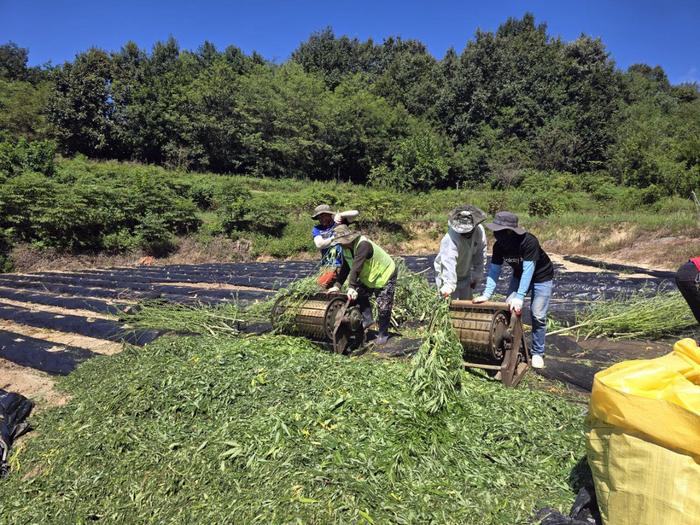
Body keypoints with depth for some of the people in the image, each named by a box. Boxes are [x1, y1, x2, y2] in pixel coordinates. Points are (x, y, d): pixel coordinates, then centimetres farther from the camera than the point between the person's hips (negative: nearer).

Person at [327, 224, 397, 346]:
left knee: (383, 307, -5)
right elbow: (345, 268, -6)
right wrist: (337, 286, -14)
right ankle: (368, 319, 8)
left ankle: (383, 334, 11)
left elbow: (356, 267, -42)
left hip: (385, 275, -9)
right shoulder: (346, 249, -6)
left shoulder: (363, 245, -35)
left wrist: (351, 287, -47)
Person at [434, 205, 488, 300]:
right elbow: (448, 262, -49)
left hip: (466, 275, 6)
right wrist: (449, 284, -61)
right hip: (447, 276, -6)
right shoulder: (451, 239, -36)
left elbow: (480, 256, -4)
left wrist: (476, 277, 0)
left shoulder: (480, 231, -16)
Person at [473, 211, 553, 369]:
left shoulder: (529, 242, -37)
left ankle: (537, 353, 10)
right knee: (508, 309, -2)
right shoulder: (498, 246, -19)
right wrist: (486, 294, -25)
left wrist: (520, 297, -43)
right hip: (519, 276, 5)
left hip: (541, 277, -5)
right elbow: (494, 270, -15)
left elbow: (528, 270, -39)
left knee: (538, 315, -8)